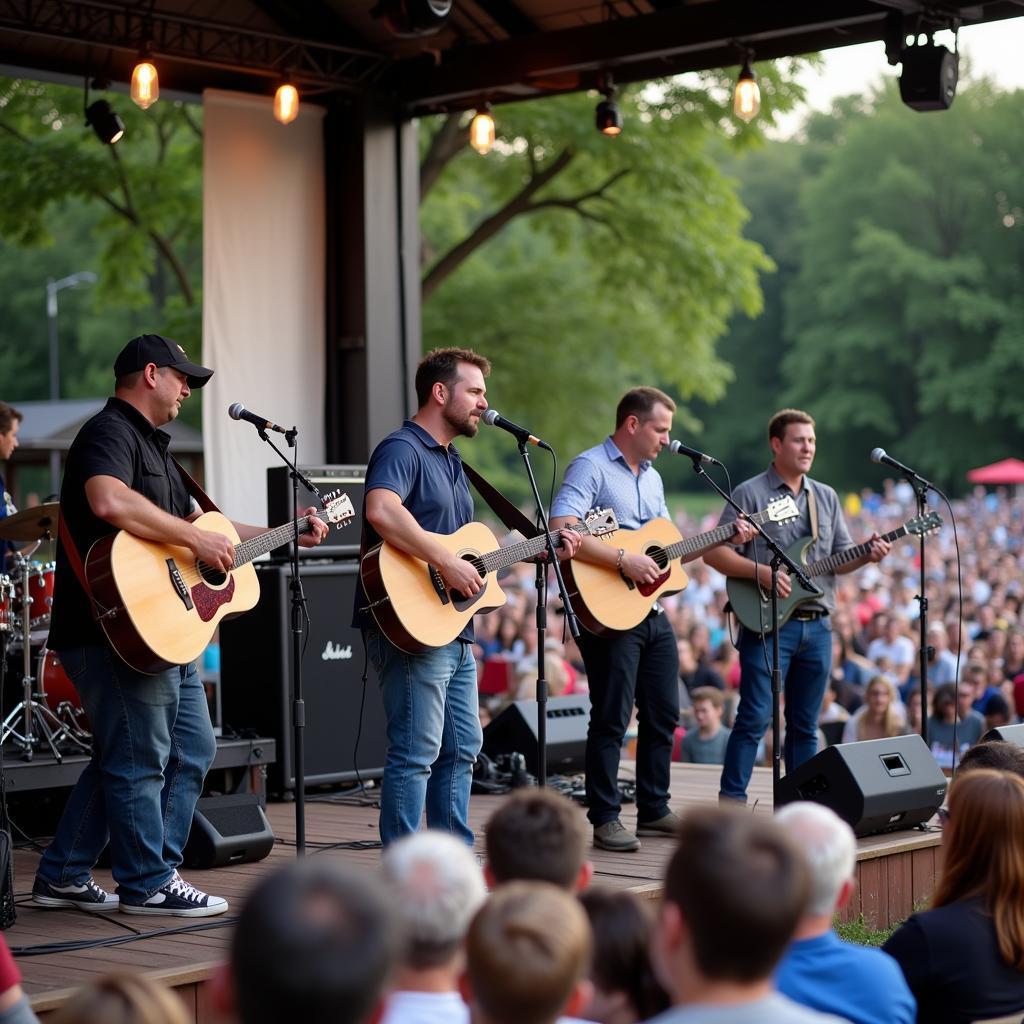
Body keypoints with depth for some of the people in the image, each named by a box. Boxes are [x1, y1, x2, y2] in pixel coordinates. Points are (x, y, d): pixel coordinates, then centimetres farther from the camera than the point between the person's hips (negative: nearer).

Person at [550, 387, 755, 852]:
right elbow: (561, 532, -25)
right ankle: (605, 819, 3)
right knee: (612, 719, -5)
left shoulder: (652, 477, 18)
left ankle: (654, 810, 24)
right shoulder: (590, 467, -10)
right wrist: (624, 560, -26)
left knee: (663, 714, 12)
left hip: (653, 614, 9)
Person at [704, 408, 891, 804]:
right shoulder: (750, 493, -2)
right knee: (755, 718, -10)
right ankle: (732, 800, -5)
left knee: (805, 724, 10)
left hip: (817, 625, 6)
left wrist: (867, 555, -5)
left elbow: (839, 559, 16)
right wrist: (762, 572, -17)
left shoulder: (826, 497, 16)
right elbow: (714, 552, -6)